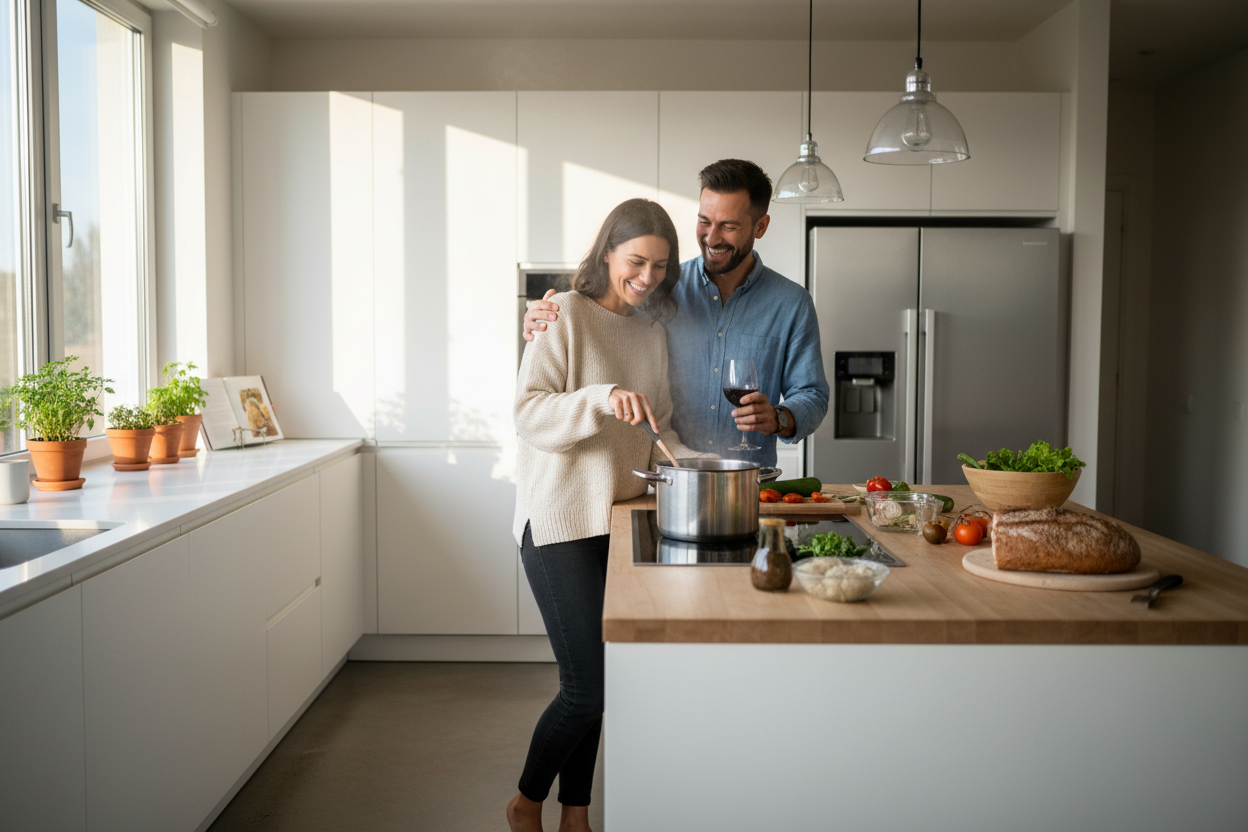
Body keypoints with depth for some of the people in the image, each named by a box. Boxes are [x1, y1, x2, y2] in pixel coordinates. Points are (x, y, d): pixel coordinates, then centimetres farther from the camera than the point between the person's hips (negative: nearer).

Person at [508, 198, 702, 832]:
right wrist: (603, 397, -28)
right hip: (561, 522, -6)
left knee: (594, 682, 11)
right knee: (587, 686, -6)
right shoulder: (566, 315, -7)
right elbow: (530, 415, -15)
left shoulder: (653, 329, 12)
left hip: (622, 519, 6)